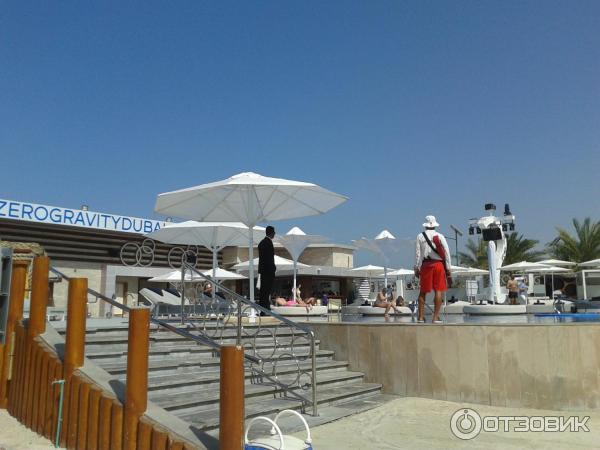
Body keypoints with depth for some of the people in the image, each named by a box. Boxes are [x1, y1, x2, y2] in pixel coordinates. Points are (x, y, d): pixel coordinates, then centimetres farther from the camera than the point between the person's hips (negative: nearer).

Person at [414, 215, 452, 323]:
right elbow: (447, 252, -1)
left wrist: (416, 268, 7)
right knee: (438, 290, 2)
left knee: (423, 291, 7)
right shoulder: (440, 236, 3)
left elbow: (417, 253, 1)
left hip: (426, 265, 1)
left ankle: (421, 316, 6)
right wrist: (448, 268, 5)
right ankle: (436, 317, -1)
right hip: (438, 264, -1)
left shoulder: (420, 236, 4)